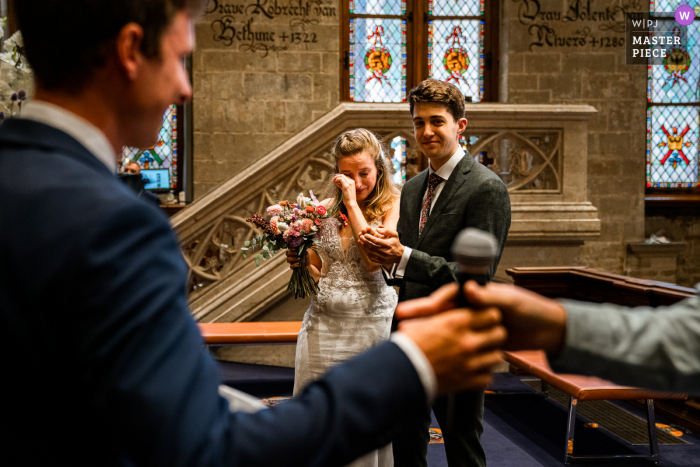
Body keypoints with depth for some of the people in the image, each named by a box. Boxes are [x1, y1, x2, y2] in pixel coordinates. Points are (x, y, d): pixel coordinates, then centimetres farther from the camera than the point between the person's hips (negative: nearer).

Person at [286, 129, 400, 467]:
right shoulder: (325, 210, 8)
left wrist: (353, 203, -14)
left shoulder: (393, 206, -4)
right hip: (323, 325, 4)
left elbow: (375, 261, -19)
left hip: (371, 323, -4)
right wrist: (300, 263, -6)